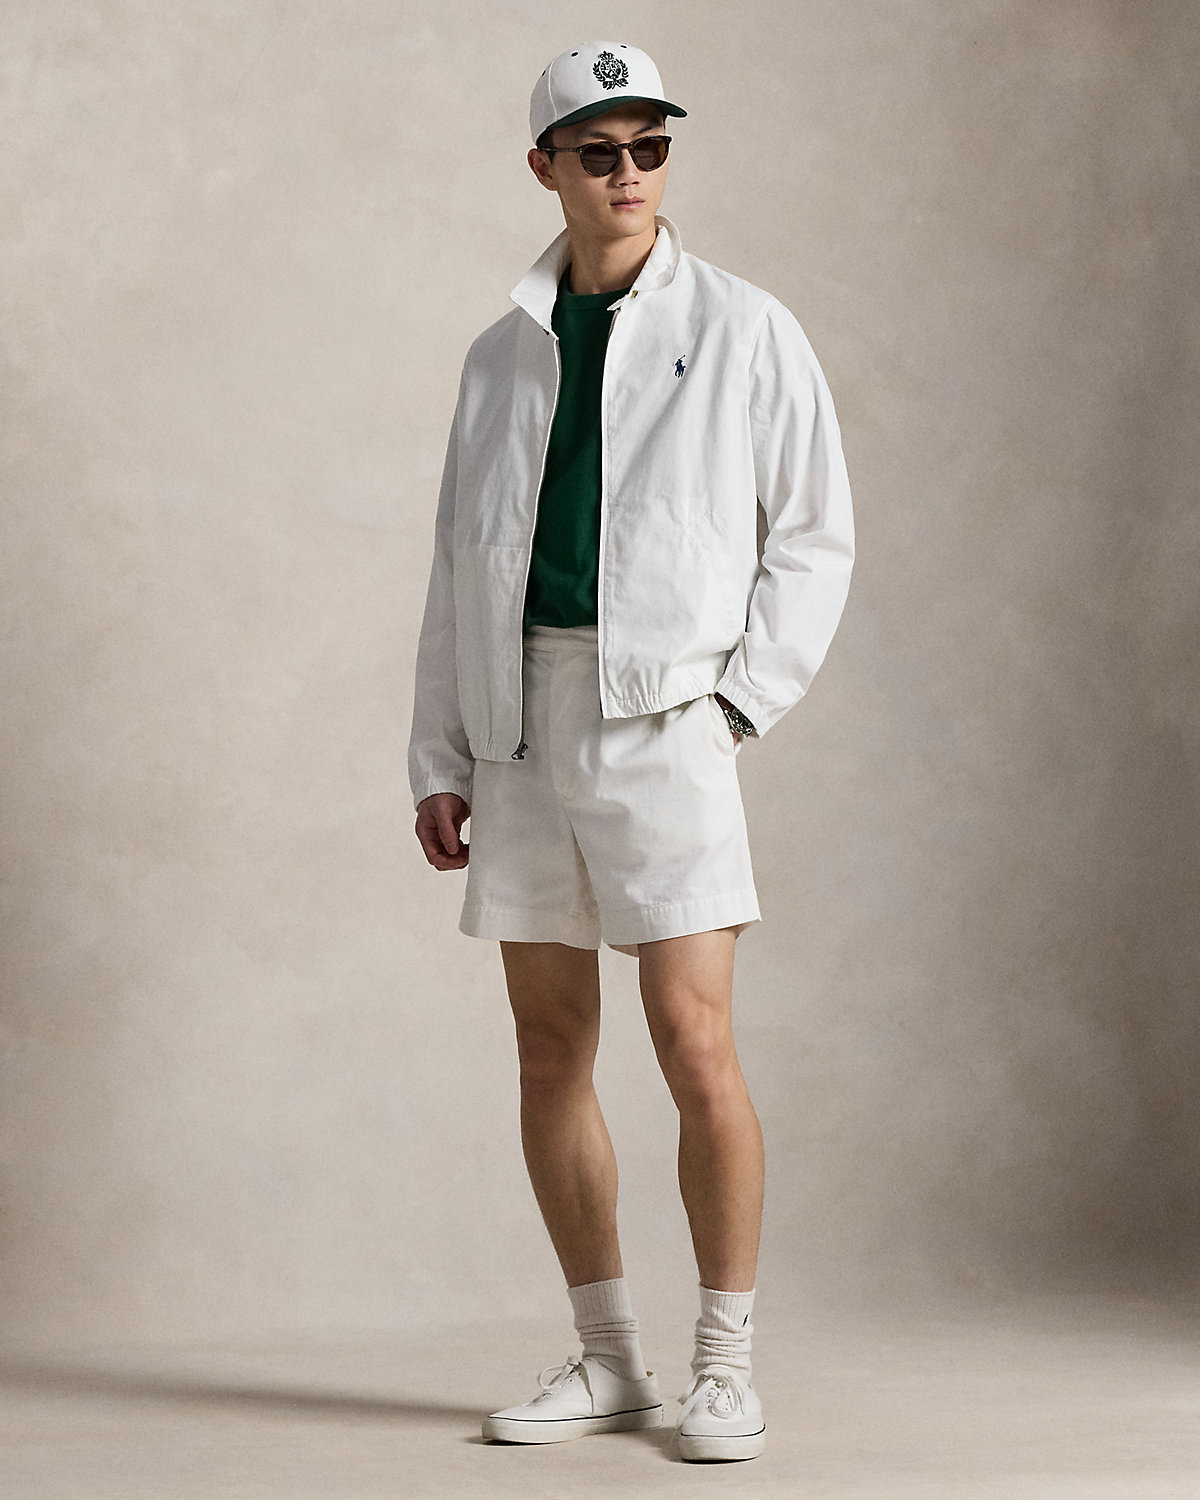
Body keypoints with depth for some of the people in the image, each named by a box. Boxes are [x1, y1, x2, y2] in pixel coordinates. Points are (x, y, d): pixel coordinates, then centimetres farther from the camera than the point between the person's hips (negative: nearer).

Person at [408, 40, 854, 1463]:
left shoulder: (744, 331, 4)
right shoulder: (503, 353, 14)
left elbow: (815, 538, 4)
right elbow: (460, 562, 15)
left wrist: (738, 696, -7)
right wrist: (438, 757, 8)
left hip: (661, 716, -4)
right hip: (521, 717, 4)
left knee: (694, 1044, -10)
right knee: (550, 1051, 6)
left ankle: (724, 1365, 3)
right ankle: (608, 1359, 17)